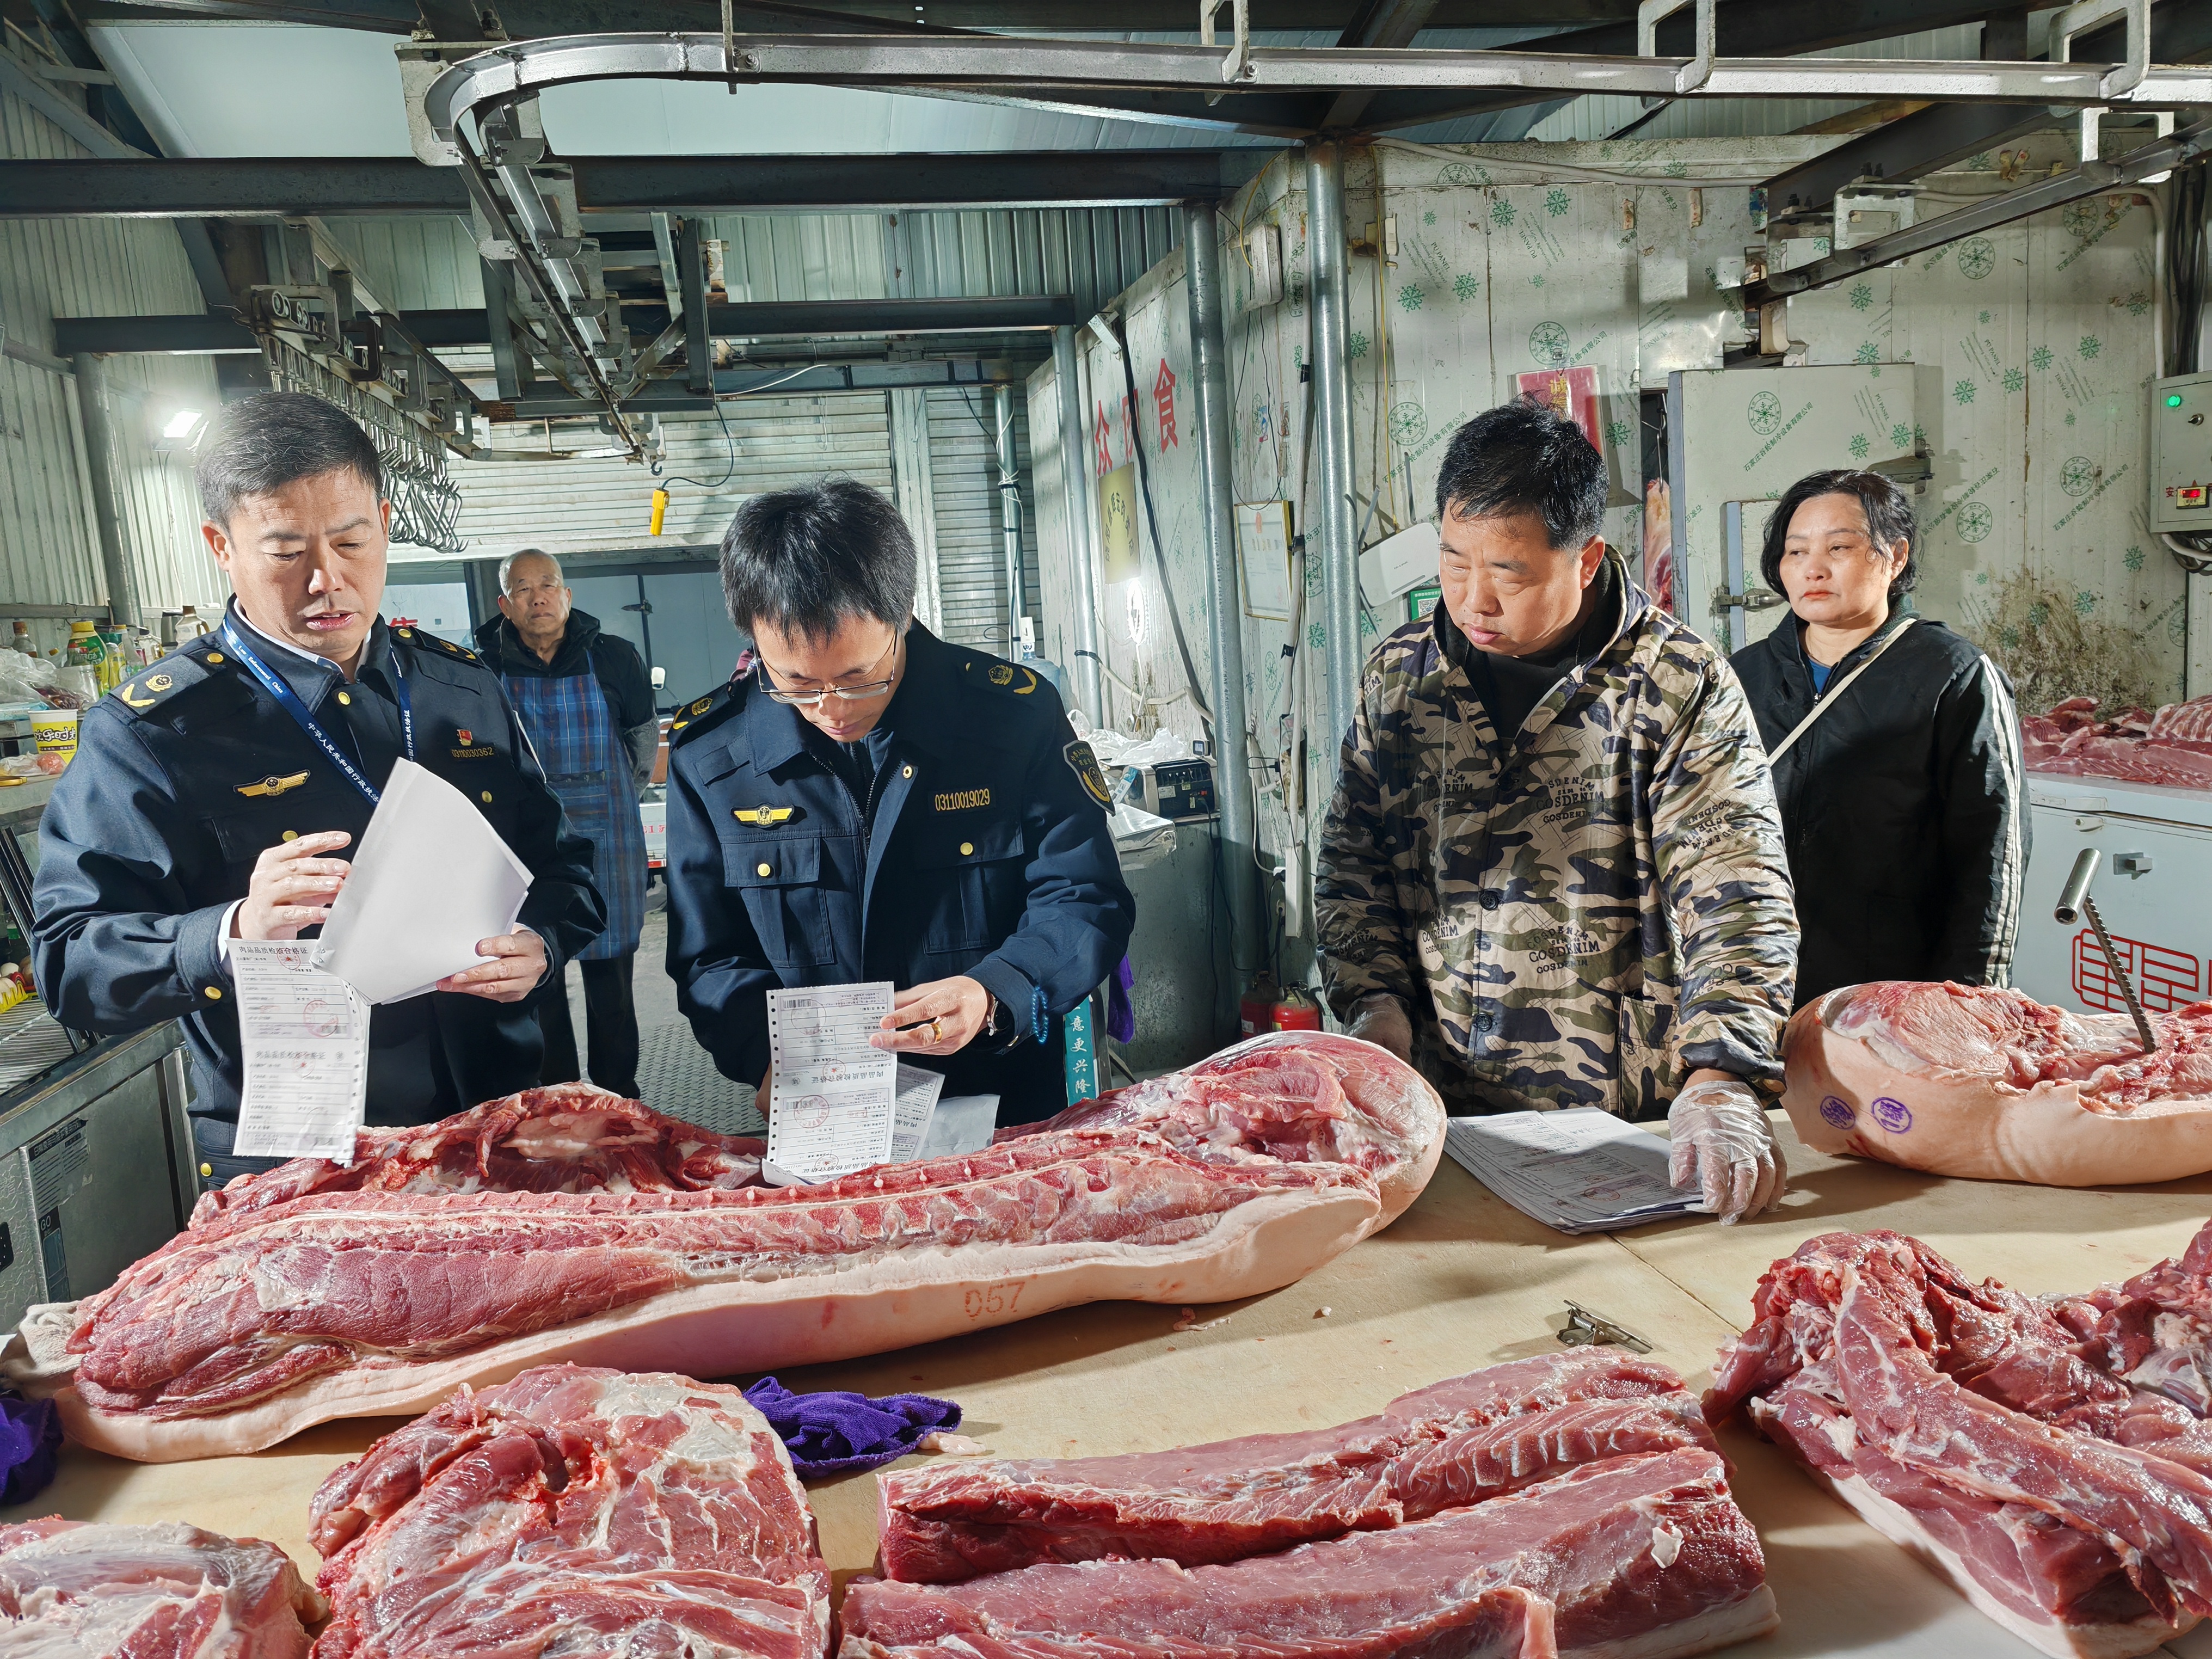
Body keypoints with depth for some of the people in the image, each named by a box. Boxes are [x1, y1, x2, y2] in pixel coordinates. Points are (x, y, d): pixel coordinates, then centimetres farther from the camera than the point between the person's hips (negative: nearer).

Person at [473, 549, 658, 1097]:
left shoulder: (613, 657, -2)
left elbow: (643, 735, 16)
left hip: (607, 841, 1)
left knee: (611, 977, 9)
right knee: (537, 979, 5)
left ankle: (620, 1097, 21)